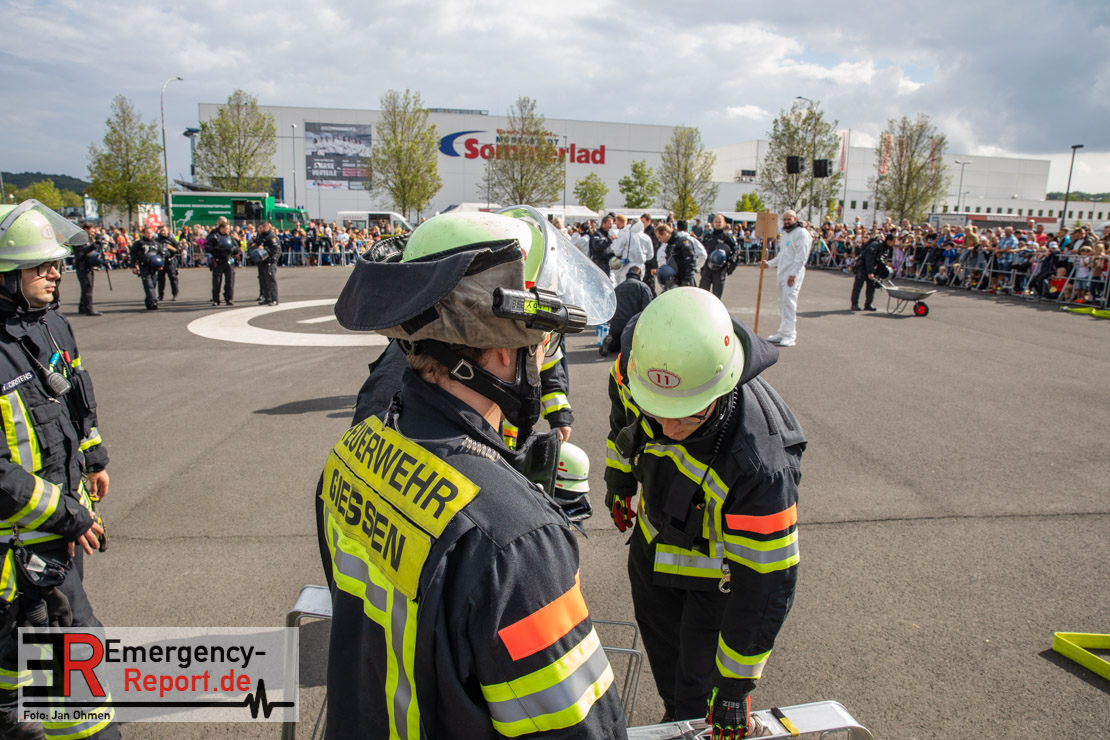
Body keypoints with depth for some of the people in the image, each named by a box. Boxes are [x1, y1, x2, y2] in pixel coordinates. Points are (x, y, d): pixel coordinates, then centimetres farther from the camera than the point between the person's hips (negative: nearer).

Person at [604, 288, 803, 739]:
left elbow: (765, 585, -31)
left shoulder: (760, 464, -44)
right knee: (662, 652, 27)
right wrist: (618, 481, 13)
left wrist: (734, 689, -21)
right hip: (653, 545, 6)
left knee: (698, 678, 12)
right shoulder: (637, 366, -30)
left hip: (717, 572, -5)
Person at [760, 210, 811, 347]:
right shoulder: (787, 234, 22)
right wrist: (768, 263, 20)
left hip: (792, 275, -9)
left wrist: (793, 274, -21)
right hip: (782, 274, 9)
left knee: (789, 303, -13)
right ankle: (782, 333, 20)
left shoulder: (801, 233, -9)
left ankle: (790, 336, -12)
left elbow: (801, 257, -17)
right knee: (783, 304, 12)